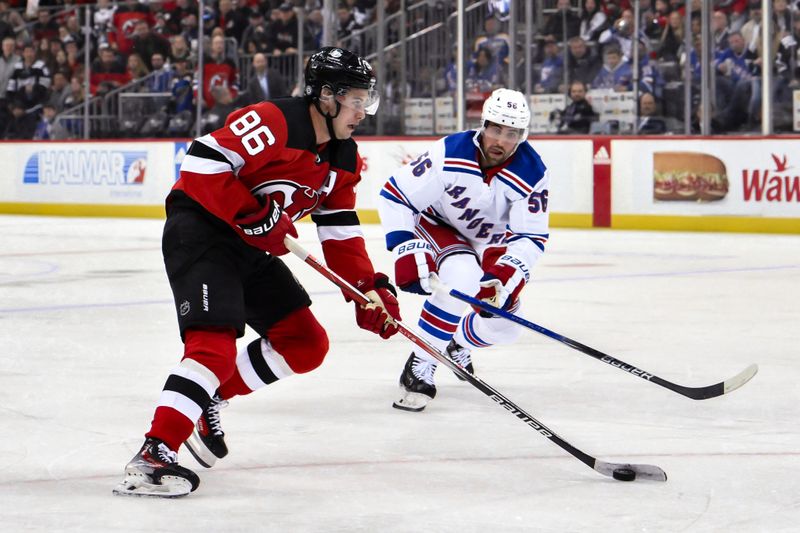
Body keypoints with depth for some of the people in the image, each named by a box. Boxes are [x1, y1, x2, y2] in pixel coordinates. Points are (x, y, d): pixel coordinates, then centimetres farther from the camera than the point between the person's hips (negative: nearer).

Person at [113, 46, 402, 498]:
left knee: (306, 344, 8)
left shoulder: (344, 159, 7)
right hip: (199, 230, -9)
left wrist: (370, 288, 2)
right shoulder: (272, 122, -20)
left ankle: (209, 398, 18)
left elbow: (341, 231, 11)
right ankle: (153, 455, -26)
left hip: (252, 249, 9)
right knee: (215, 345, -24)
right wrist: (254, 215, -26)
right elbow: (203, 162, -26)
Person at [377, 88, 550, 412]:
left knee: (502, 323, -7)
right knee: (463, 279, -35)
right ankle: (420, 367, -22)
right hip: (437, 227, -4)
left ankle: (457, 345, 30)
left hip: (491, 241, 4)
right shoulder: (450, 154, -31)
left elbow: (532, 237, -21)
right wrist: (407, 251, -33)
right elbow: (394, 195, -25)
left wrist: (506, 273, -39)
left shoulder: (533, 174, -24)